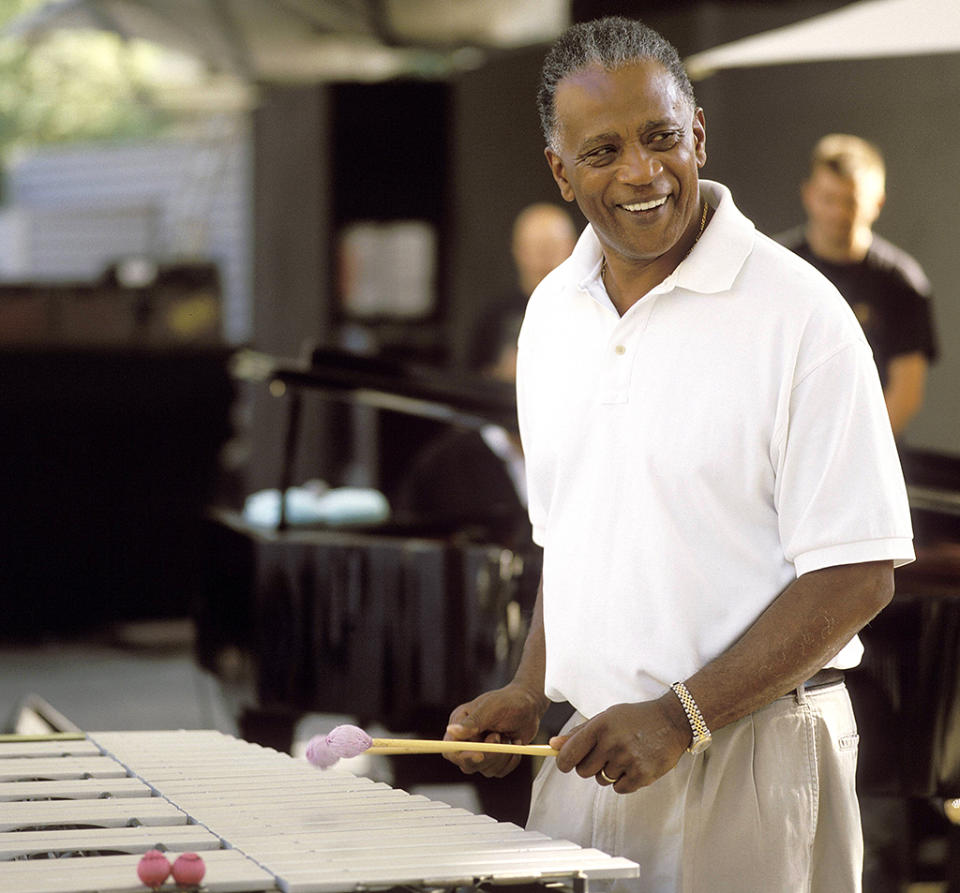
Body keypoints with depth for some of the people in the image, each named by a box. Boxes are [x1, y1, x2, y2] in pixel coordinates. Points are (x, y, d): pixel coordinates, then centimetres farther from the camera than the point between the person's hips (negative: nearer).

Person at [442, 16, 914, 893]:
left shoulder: (798, 314, -12)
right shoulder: (551, 313, 9)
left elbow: (855, 575, -14)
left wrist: (680, 718, -18)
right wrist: (530, 692, 7)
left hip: (748, 756, -5)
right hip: (589, 755, 5)